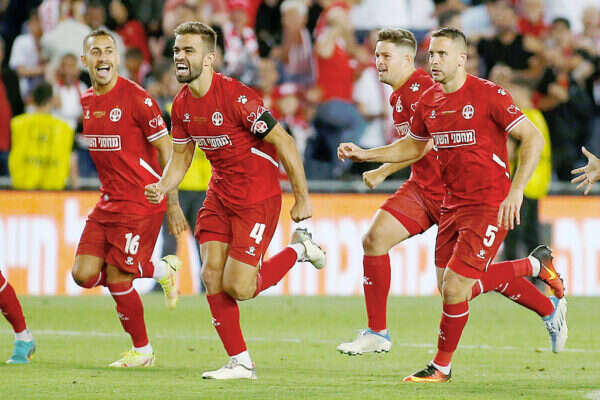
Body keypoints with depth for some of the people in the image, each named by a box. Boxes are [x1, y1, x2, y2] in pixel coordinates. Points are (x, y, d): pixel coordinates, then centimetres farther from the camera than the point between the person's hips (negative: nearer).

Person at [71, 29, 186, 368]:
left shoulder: (136, 98, -14)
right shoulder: (87, 101, 8)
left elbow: (166, 150, -11)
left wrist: (173, 204, -12)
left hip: (142, 201, -8)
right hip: (109, 201, 8)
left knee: (117, 280, -7)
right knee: (84, 274, -3)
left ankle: (142, 350, 15)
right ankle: (161, 270, 17)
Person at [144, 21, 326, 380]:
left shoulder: (236, 96, -24)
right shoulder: (182, 105, 0)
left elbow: (284, 143, -20)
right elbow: (181, 156, 13)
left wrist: (302, 199, -16)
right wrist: (162, 188, -8)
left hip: (258, 198, -7)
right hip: (220, 195, 7)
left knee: (238, 287, -10)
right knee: (212, 276, -3)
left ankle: (299, 249, 16)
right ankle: (241, 363, 7)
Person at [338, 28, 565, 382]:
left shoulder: (488, 94, -14)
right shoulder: (429, 101, 6)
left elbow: (533, 139, -14)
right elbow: (414, 146, 23)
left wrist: (516, 191, -22)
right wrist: (365, 155, 13)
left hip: (489, 206, -8)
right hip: (452, 204, 8)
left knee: (454, 288, -11)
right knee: (458, 288, 11)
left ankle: (442, 367, 11)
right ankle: (537, 265, 32)